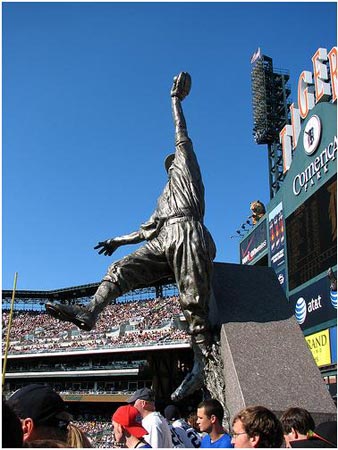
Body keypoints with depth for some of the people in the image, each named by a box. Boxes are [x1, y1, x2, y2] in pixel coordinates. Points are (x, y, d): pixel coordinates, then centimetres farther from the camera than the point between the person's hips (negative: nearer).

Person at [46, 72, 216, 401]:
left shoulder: (185, 169, 23)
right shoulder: (166, 196, 40)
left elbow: (182, 137, 13)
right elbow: (148, 230, 39)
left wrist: (176, 100, 15)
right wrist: (118, 241, 40)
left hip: (188, 233, -8)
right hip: (164, 242, 8)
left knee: (193, 300, -16)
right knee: (123, 269, -8)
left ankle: (201, 364, -21)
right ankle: (89, 312, -26)